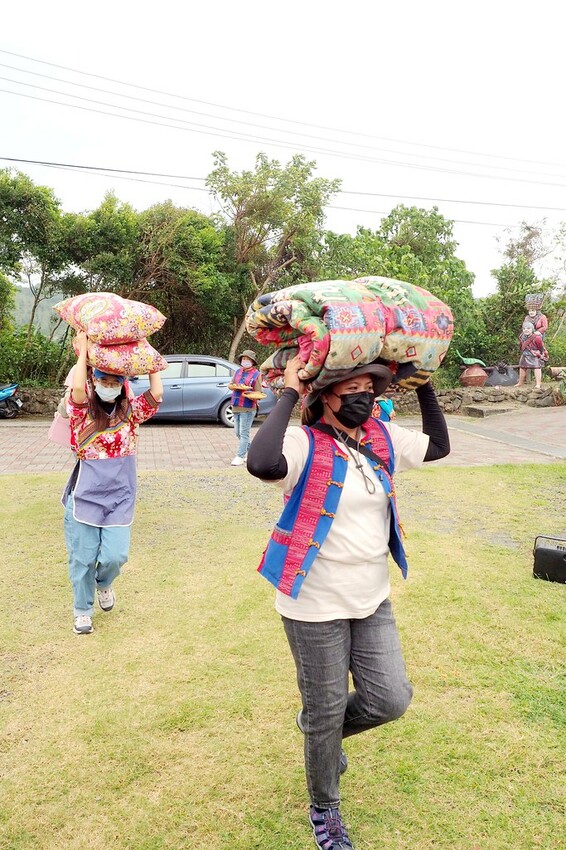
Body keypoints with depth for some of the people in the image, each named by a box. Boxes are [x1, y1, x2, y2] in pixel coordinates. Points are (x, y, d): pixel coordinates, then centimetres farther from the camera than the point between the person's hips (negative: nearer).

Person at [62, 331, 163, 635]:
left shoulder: (130, 411, 2)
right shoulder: (83, 411, -5)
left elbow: (157, 394, -13)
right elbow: (77, 388, -26)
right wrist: (83, 350, -16)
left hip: (120, 498, 2)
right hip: (85, 496, -1)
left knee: (115, 556, -4)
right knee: (82, 559, 7)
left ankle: (104, 583, 33)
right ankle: (82, 610, 32)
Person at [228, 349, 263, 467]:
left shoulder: (256, 374, -4)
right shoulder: (238, 371, 14)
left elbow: (258, 393, -6)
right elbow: (230, 385, 17)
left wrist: (248, 393, -25)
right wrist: (234, 386, -6)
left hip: (248, 408, -7)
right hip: (236, 407, 7)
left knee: (244, 434, -6)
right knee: (238, 433, 13)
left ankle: (240, 457, -2)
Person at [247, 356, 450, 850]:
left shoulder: (383, 439, 1)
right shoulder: (304, 445, -19)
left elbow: (440, 446, 15)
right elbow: (260, 464, -40)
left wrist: (423, 384, 9)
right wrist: (289, 393, -30)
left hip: (372, 600, 6)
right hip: (315, 606, -6)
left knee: (390, 699, 8)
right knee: (326, 713, 11)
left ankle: (323, 730, 41)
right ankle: (325, 810, 41)